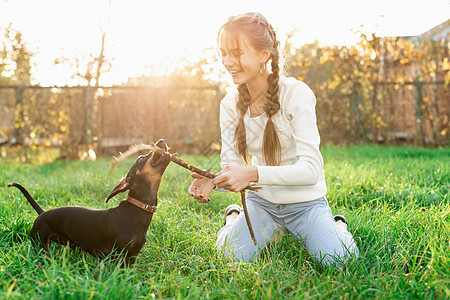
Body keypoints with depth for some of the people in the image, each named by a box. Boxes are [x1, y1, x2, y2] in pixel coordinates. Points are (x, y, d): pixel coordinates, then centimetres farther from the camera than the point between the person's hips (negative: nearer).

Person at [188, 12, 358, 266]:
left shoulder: (296, 94, -19)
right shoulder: (231, 104, -4)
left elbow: (311, 169, -25)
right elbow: (232, 165, -2)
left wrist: (253, 174, -37)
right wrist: (213, 181, -26)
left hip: (305, 202, -3)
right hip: (262, 202, 3)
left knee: (338, 259, -24)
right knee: (229, 256, -19)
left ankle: (337, 226, 12)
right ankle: (234, 218, 16)